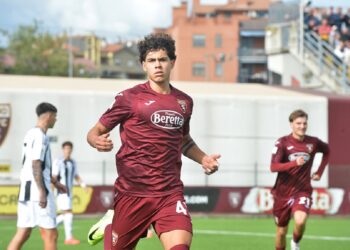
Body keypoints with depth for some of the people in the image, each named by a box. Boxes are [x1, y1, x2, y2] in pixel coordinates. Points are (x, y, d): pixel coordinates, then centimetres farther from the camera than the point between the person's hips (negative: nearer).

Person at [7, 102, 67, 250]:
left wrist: (54, 182, 32)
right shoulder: (40, 136, -12)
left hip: (26, 190, 9)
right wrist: (42, 192, -22)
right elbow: (36, 165, -19)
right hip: (37, 190, -9)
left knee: (23, 234, 8)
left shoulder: (31, 134, 18)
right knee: (51, 234, -3)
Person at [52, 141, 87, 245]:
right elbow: (53, 177, -10)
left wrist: (83, 184, 1)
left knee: (65, 215, 9)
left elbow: (76, 176, 19)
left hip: (69, 192, 8)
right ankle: (69, 238, -10)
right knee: (68, 213, -12)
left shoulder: (73, 162, 14)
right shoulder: (58, 162, -7)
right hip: (61, 192, -8)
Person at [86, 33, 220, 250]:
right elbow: (96, 131, 2)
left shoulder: (184, 102, 12)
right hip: (132, 193, -2)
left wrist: (203, 159, 12)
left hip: (170, 194, 2)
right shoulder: (130, 98, -2)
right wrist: (97, 141, -22)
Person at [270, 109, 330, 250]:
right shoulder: (283, 142, -10)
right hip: (283, 193, 0)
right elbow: (273, 167, -21)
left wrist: (319, 172, 14)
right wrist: (294, 163, -34)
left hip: (303, 191, 0)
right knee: (281, 231, 8)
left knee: (301, 220, -27)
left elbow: (327, 151, 22)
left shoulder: (313, 142, -2)